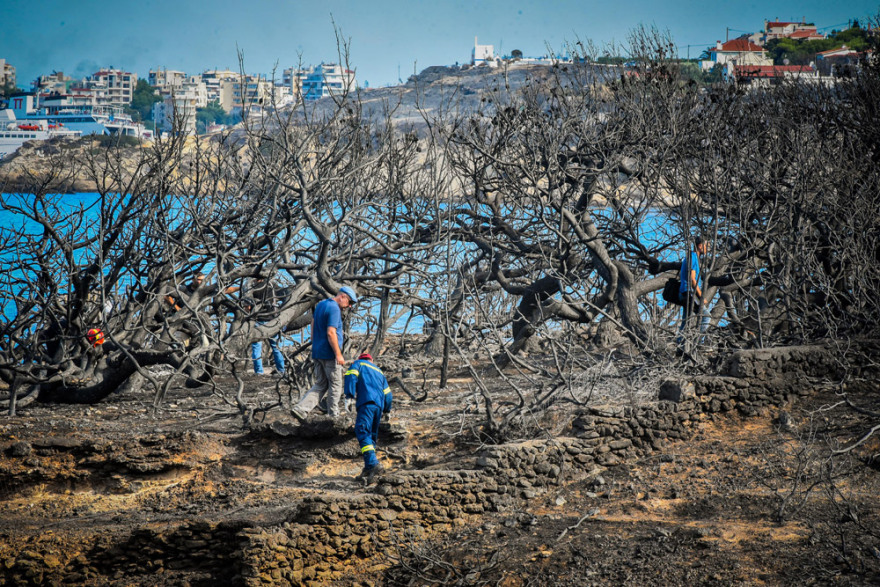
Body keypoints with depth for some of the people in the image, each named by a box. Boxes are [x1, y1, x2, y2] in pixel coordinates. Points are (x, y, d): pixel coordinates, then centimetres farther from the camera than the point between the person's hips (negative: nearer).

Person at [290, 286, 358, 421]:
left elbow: (313, 325, 19)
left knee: (320, 385, 11)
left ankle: (300, 409, -2)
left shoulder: (320, 305, 12)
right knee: (335, 385, 7)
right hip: (329, 354, -8)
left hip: (317, 353, 8)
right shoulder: (334, 309, -17)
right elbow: (331, 333, -23)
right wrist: (338, 354, -19)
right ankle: (334, 415, 15)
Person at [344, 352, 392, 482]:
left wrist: (350, 393, -10)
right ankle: (368, 469, 2)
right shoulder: (378, 371, 33)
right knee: (372, 434, 10)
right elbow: (387, 392, 33)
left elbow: (351, 375, -3)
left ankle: (372, 463, -37)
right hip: (379, 404, 6)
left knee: (362, 432, -18)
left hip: (366, 402, -6)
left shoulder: (358, 364, 18)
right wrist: (386, 408, 45)